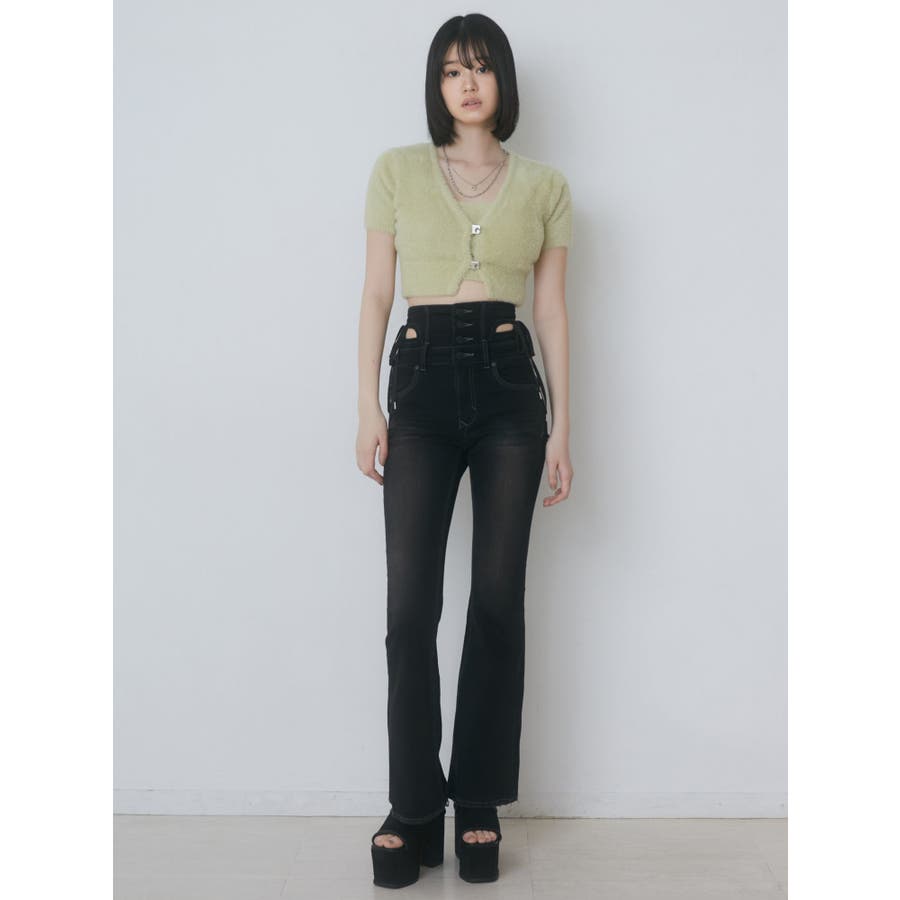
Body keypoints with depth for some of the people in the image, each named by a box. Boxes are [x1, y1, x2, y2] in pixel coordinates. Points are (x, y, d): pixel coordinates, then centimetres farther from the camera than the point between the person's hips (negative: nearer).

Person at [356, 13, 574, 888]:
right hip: (422, 381, 0)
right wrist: (368, 407, -2)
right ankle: (414, 808, 10)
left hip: (509, 385, 1)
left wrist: (561, 429, 4)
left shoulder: (544, 186, 9)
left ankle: (479, 803, 15)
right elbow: (375, 295, 7)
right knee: (411, 602, -4)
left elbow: (552, 311, 9)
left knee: (498, 598, 2)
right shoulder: (397, 171, 8)